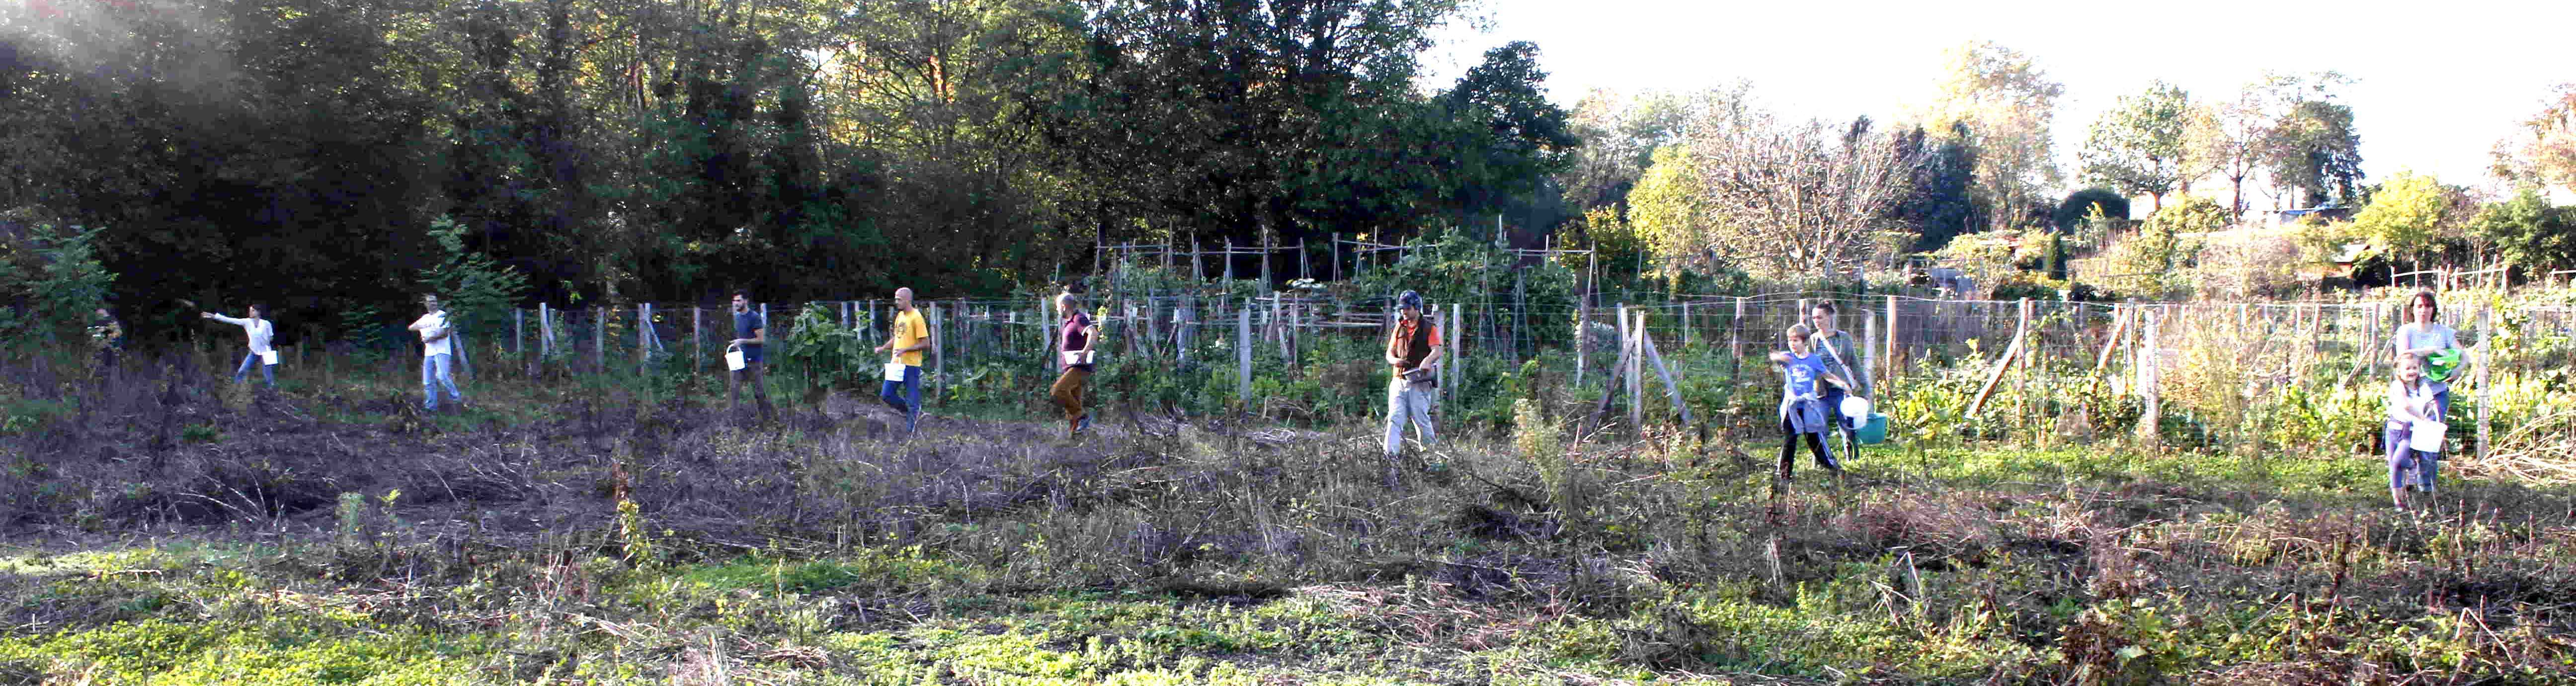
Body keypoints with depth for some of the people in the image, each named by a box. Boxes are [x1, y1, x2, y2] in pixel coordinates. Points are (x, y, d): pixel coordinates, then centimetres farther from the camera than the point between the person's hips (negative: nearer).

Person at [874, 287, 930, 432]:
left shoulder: (916, 318, -13)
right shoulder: (900, 316, 12)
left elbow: (926, 343, -16)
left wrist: (905, 350, -21)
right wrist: (883, 348, 8)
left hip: (911, 365, -8)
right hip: (897, 364, 8)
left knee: (912, 401, -1)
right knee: (886, 395, 7)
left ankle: (912, 431, 9)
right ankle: (912, 413, 23)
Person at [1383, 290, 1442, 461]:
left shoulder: (1429, 328, 2)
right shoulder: (1399, 328, 17)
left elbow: (1437, 351, -12)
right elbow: (1390, 352, 16)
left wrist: (1427, 361, -35)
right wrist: (1394, 360, -9)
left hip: (1419, 382, -4)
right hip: (1399, 381, 4)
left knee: (1421, 419, -4)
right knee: (1394, 418, -9)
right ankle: (1390, 455, -16)